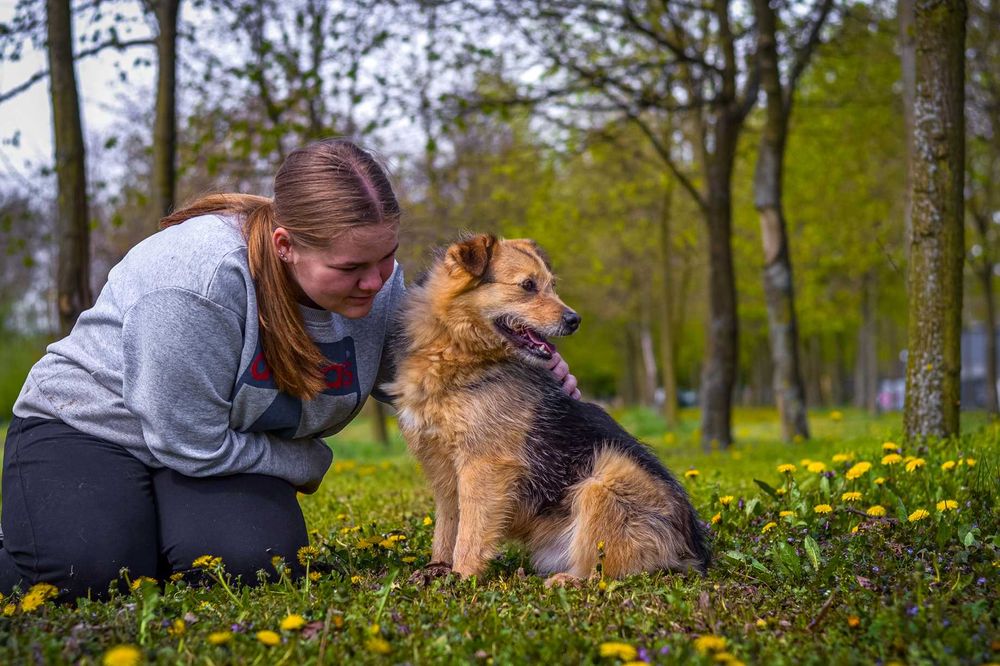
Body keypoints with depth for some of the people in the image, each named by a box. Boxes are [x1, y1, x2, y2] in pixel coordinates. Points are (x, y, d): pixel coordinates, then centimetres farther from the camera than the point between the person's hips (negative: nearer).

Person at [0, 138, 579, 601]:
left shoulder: (379, 286, -11)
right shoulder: (200, 280, -33)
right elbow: (194, 448, -27)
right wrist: (309, 466, -11)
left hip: (227, 448, 5)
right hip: (88, 428, -4)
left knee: (253, 562, -28)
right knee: (86, 569, -32)